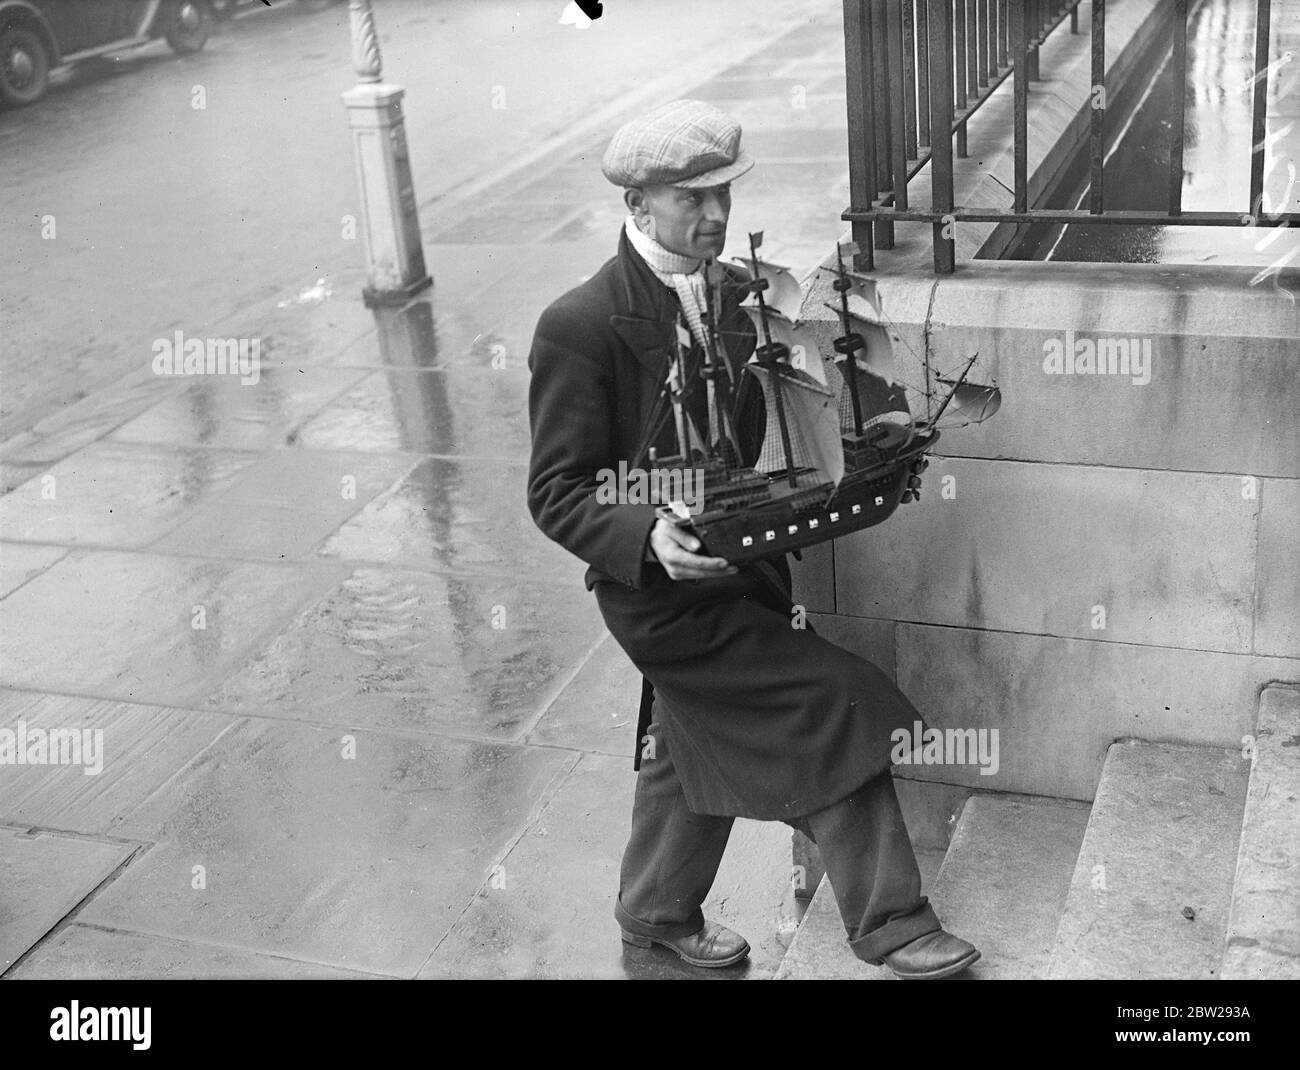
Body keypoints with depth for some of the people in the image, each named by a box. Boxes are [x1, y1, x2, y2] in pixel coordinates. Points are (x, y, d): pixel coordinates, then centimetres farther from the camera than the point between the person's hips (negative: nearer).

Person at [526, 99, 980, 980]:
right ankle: (890, 924, 8)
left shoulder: (738, 294, 1)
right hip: (666, 591, -7)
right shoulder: (579, 326, -19)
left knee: (693, 746, 23)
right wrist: (649, 540, -35)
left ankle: (659, 913, 47)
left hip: (740, 568, 7)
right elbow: (557, 493, -17)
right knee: (839, 710, -11)